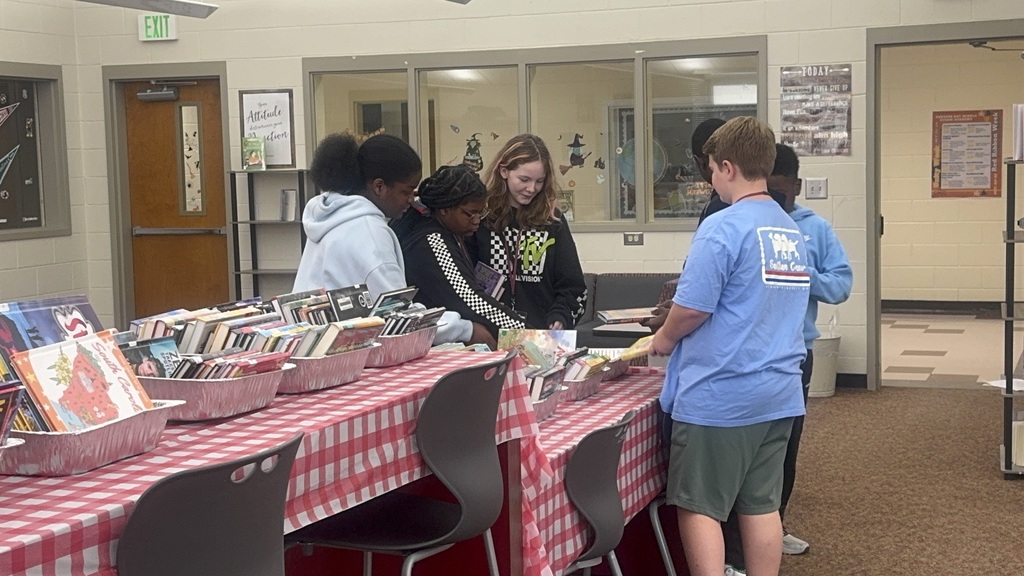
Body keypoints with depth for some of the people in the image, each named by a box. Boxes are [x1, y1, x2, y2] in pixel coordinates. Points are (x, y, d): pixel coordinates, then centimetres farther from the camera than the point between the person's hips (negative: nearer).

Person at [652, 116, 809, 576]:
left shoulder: (722, 228, -15)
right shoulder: (791, 232, 10)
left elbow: (692, 309, -18)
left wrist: (664, 340, 3)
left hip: (719, 396, -7)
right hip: (778, 393, 8)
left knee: (699, 507, 2)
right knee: (762, 505, 12)